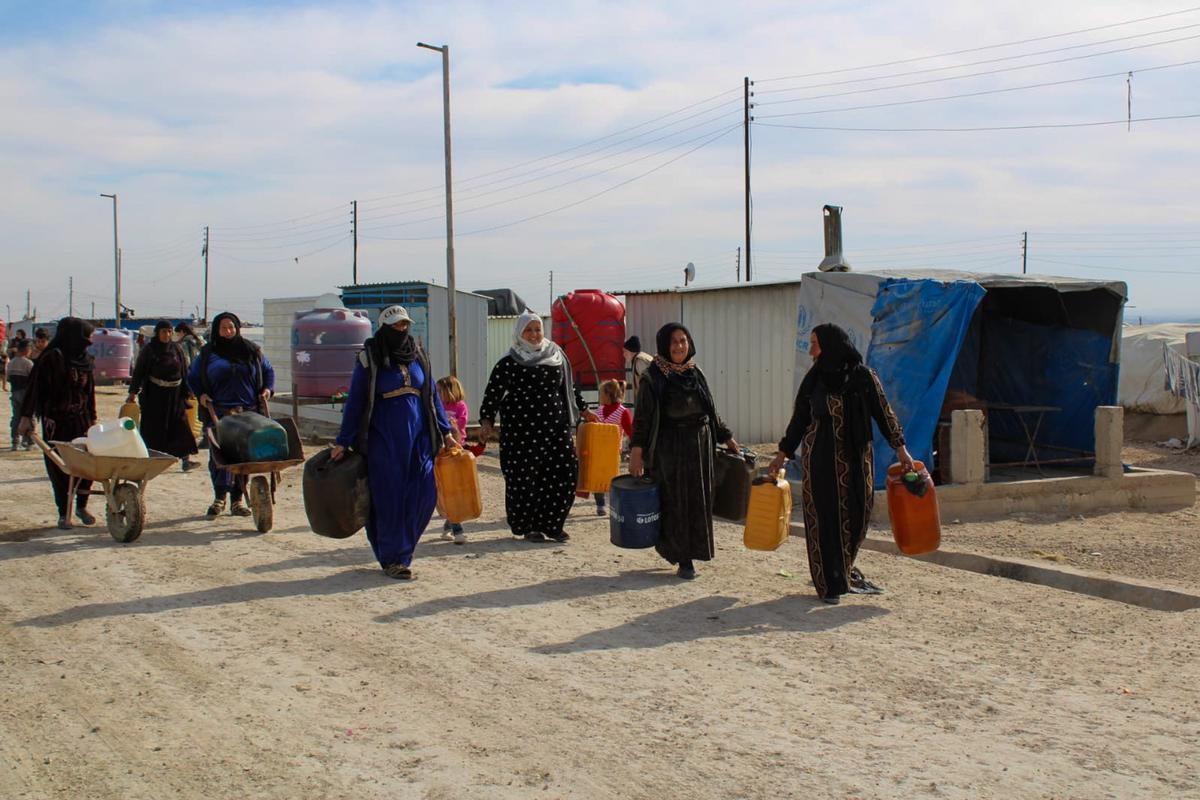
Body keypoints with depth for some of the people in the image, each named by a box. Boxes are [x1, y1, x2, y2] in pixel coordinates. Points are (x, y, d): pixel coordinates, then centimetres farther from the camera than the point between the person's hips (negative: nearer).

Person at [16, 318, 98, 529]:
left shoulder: (84, 360, 11)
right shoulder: (52, 358, -9)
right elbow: (34, 387, -10)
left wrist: (92, 418, 17)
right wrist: (26, 417, -14)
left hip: (81, 420, 5)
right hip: (56, 422, -5)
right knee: (60, 468, 0)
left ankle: (81, 507, 17)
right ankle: (64, 514, 11)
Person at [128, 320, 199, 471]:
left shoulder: (177, 349, 7)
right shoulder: (148, 350, -1)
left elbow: (185, 372, 11)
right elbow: (138, 372, -1)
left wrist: (186, 391, 6)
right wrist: (133, 393, -6)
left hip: (175, 395, 3)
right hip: (154, 395, -2)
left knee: (181, 426, -4)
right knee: (154, 429, 2)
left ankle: (186, 459, -7)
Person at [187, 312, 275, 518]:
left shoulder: (251, 351, 13)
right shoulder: (208, 353, 10)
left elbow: (268, 370, 24)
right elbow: (192, 377, 18)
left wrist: (267, 389, 8)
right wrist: (201, 394, 2)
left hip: (248, 412, 1)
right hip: (218, 412, -1)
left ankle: (237, 500, 9)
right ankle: (219, 497, 0)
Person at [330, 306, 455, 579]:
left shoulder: (418, 355, 11)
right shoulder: (370, 358, -1)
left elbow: (432, 395, 17)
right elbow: (354, 401, 0)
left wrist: (445, 431, 14)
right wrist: (343, 442, -2)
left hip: (418, 437, 4)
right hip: (385, 440, -4)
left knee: (425, 496, -2)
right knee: (390, 498, -2)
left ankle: (401, 547, 18)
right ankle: (392, 559, 10)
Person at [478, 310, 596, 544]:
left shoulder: (557, 357, 11)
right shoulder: (508, 364, 0)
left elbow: (569, 387, 23)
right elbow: (492, 393, -3)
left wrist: (583, 410, 25)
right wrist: (486, 421, -14)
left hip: (555, 427, 4)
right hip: (522, 431, -3)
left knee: (565, 472, -4)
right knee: (525, 478, -3)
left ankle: (552, 524, 10)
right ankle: (528, 527, 13)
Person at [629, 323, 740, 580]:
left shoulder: (696, 373, 8)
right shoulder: (653, 377, -7)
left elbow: (711, 410, 17)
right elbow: (642, 416, -9)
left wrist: (726, 437, 19)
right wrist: (636, 452, -15)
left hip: (699, 444, 5)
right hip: (668, 448, -5)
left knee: (698, 501, 9)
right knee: (675, 503, -1)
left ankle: (692, 551, 24)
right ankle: (683, 559, 7)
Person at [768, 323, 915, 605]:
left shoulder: (863, 376, -3)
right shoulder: (813, 378, 4)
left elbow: (883, 412, -1)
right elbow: (799, 418, 10)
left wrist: (900, 449, -4)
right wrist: (782, 454, 11)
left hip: (854, 456, -1)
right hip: (819, 457, 1)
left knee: (855, 515, 3)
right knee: (824, 517, -1)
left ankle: (844, 573, 25)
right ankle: (831, 583, 7)